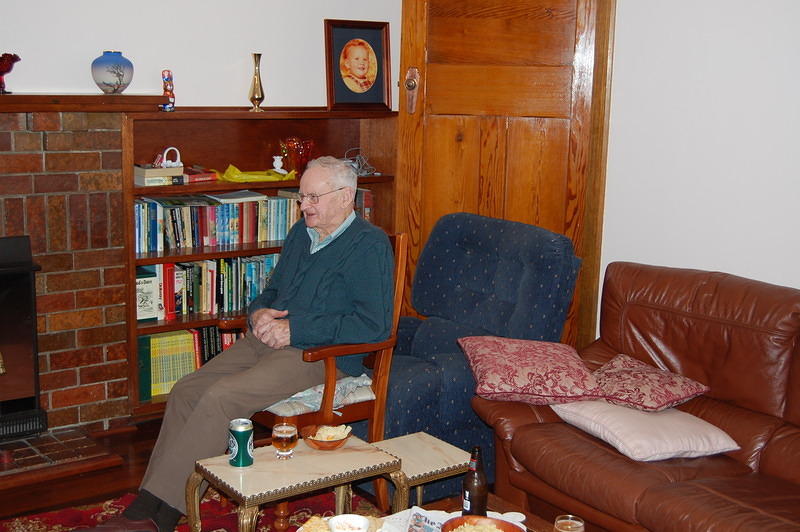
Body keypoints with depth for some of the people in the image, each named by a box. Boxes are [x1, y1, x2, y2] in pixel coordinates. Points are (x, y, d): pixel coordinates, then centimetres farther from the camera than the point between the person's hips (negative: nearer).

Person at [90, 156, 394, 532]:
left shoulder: (369, 244, -7)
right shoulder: (301, 233, 19)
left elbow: (374, 325, -17)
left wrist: (295, 329, -15)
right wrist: (258, 314, 3)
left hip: (315, 353, -8)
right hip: (265, 340, 9)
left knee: (220, 398, -26)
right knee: (186, 391, -10)